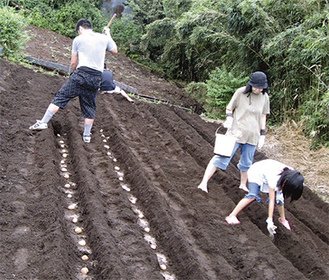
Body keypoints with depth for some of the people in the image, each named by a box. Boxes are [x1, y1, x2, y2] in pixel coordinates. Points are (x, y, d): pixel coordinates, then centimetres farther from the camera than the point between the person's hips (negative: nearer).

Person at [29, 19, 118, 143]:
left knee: (60, 97, 2)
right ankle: (86, 135, 15)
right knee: (89, 106, 11)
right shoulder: (104, 38, 12)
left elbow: (73, 63, 7)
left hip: (81, 74, -3)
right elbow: (115, 50, 31)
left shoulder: (78, 39, 6)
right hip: (96, 79, 3)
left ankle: (43, 122, 1)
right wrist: (108, 35, 41)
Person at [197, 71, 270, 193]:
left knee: (246, 163, 15)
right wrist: (229, 118, -18)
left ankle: (243, 185, 37)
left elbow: (263, 116, 14)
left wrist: (262, 135, 11)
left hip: (252, 135, 4)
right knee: (222, 157, -10)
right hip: (236, 132, -4)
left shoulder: (264, 97, 4)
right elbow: (229, 108, 2)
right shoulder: (241, 92, -8)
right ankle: (204, 183, -9)